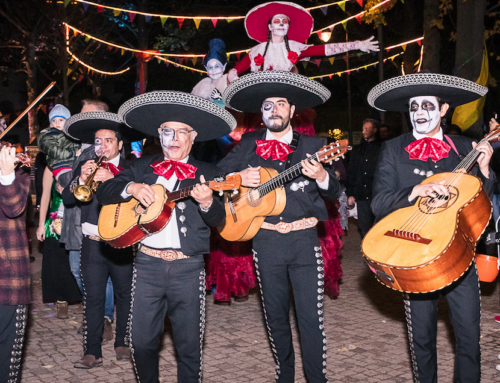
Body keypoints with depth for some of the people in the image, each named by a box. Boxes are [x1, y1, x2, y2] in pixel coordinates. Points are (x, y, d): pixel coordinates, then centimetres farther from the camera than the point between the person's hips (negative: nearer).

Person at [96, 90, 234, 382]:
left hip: (188, 267, -2)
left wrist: (207, 202, -27)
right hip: (148, 263, 2)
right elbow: (103, 192, 5)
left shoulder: (207, 173, 4)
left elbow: (218, 220, -5)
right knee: (142, 341, 8)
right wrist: (131, 188, -14)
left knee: (190, 345, 4)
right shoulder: (143, 167, 10)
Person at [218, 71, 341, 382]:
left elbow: (334, 193, -3)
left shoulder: (313, 145, 2)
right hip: (266, 242, 2)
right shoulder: (249, 145, 8)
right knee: (276, 316, 13)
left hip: (304, 240, -2)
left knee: (311, 317, -3)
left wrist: (321, 176, -26)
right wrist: (238, 177, -13)